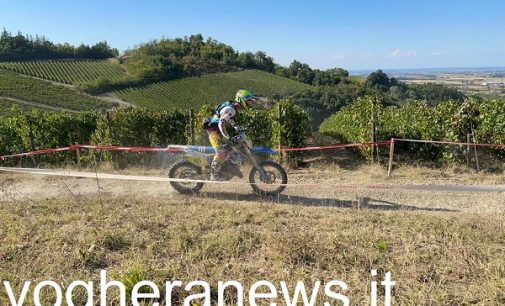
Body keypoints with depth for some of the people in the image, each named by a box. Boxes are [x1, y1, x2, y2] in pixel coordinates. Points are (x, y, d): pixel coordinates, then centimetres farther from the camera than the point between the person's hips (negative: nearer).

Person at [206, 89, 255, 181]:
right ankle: (214, 175, -12)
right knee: (221, 152, -20)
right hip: (213, 129, -10)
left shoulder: (235, 107, 7)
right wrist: (227, 137, -37)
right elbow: (221, 123, -34)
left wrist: (237, 127, 21)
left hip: (218, 129, 10)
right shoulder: (231, 109, -24)